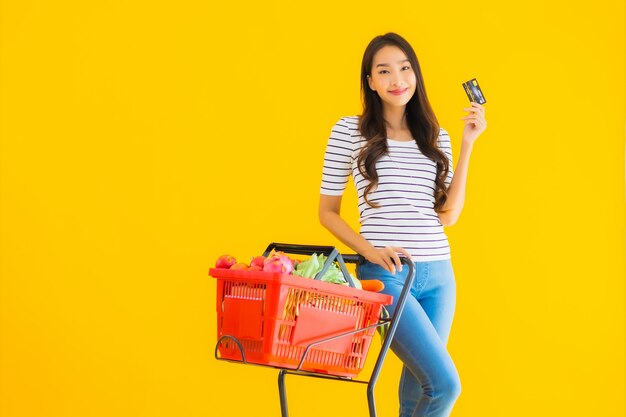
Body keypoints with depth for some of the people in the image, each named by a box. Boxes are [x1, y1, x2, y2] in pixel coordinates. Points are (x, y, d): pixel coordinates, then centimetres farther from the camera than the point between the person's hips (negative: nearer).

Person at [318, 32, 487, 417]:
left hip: (438, 274, 5)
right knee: (445, 383, -14)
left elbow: (449, 215, 5)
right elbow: (327, 212, 4)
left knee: (419, 380, 11)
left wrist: (467, 145, 2)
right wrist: (369, 249, -12)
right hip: (385, 273, -5)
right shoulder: (349, 131, 0)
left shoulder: (435, 137, 11)